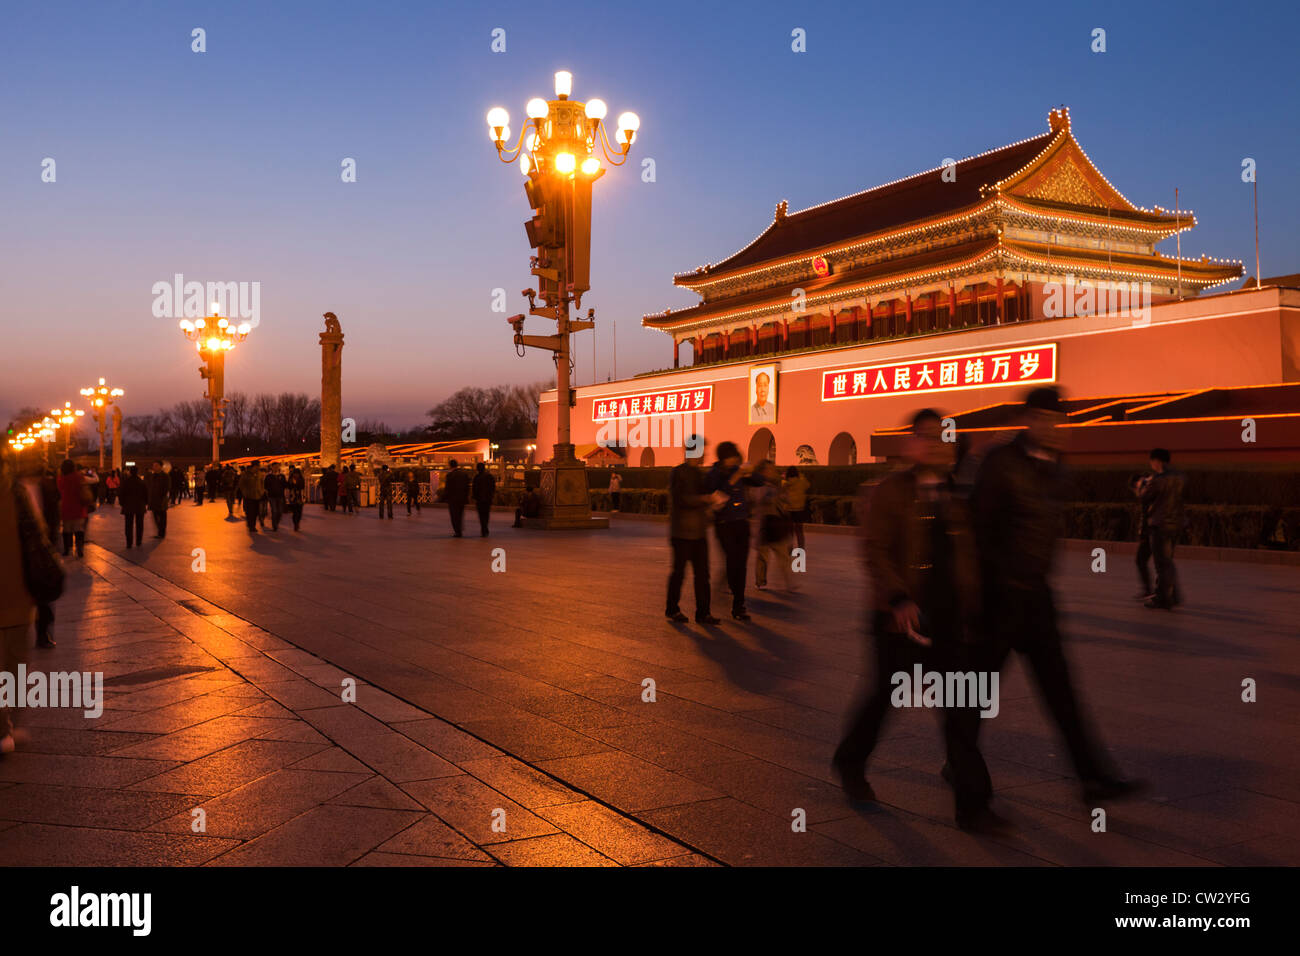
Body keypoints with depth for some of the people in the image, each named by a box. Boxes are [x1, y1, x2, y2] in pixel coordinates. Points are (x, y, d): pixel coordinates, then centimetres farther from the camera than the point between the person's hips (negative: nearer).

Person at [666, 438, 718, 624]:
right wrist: (705, 499, -27)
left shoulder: (700, 473, 15)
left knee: (702, 573, 4)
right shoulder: (678, 473, -9)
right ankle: (672, 609, 18)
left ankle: (703, 612, 7)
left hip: (699, 532, 7)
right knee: (679, 571, 3)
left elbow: (706, 492, 23)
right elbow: (680, 499, -20)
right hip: (682, 532, -7)